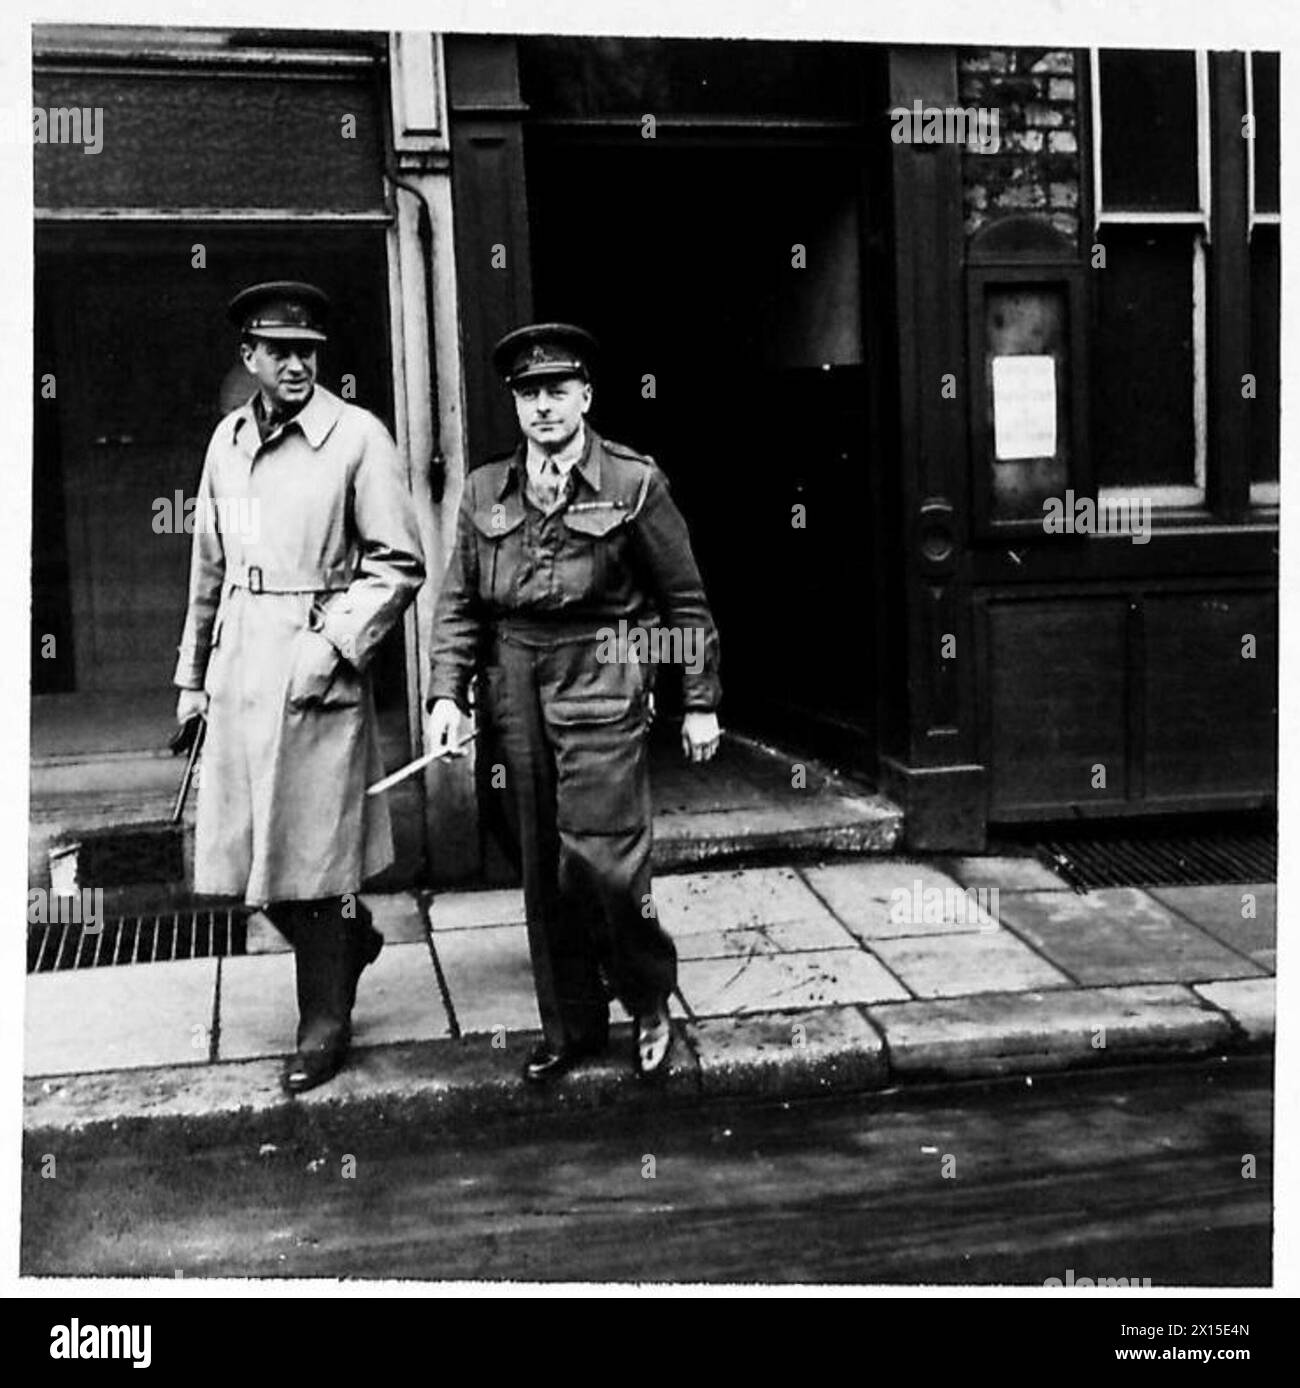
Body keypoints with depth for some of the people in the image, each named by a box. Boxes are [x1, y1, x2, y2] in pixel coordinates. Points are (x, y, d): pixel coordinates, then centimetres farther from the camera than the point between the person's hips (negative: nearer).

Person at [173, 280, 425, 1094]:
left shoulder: (358, 436, -5)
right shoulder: (228, 439, 11)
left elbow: (399, 563, -7)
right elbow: (209, 568, 17)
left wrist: (335, 643, -16)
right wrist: (192, 675, 18)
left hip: (318, 664, -5)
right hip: (239, 662, 6)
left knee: (313, 854, 1)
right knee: (242, 849, 9)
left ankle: (325, 1022, 17)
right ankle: (349, 938, 36)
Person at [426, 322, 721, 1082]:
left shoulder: (635, 483, -2)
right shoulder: (486, 491, 9)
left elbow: (686, 599, 2)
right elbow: (459, 603, 11)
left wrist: (701, 703, 1)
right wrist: (449, 692, -1)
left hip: (600, 684, -4)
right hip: (515, 686, 4)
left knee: (602, 856, -10)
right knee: (542, 870, 9)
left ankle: (650, 1001, 16)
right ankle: (571, 1025, 24)